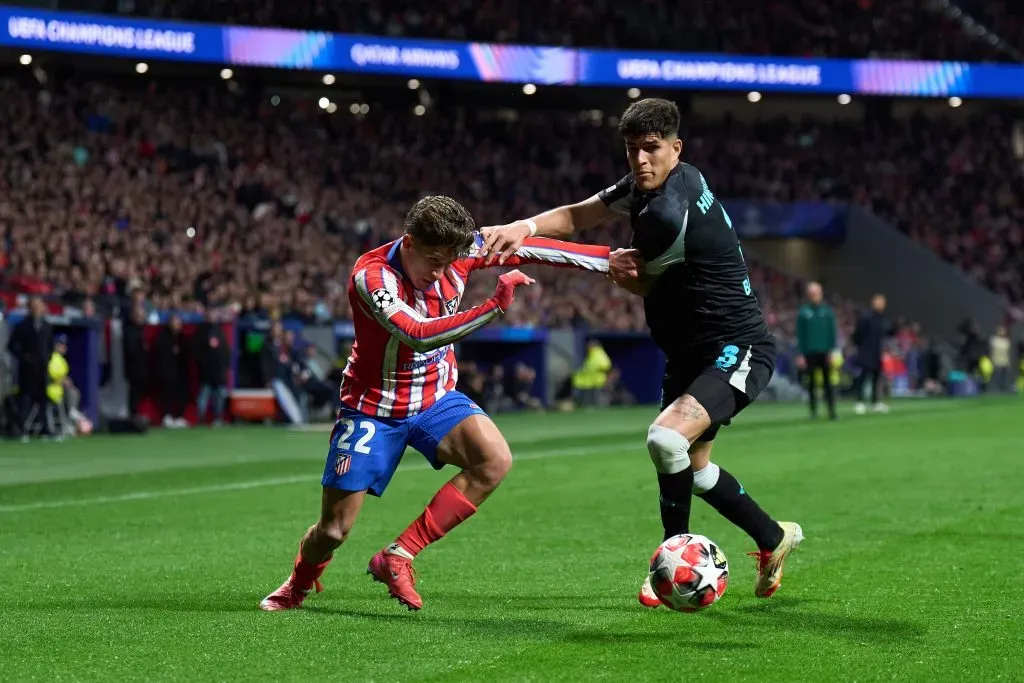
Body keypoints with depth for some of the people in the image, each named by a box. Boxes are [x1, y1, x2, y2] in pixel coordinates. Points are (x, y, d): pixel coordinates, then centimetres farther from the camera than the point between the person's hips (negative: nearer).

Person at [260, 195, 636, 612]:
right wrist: (495, 306, -45)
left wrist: (607, 260, -7)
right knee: (333, 530, -3)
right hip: (373, 408, -4)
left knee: (495, 459, -24)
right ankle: (298, 584, 34)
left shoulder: (457, 252, -13)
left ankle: (398, 557, -14)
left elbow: (529, 248, -6)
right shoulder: (371, 276, -28)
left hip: (435, 398, 4)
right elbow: (420, 334, -39)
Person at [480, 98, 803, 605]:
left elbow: (638, 283, -9)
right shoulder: (647, 184, 4)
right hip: (690, 352, 11)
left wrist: (616, 265, 11)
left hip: (737, 349, -11)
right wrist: (523, 227, -14)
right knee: (691, 465, 20)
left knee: (667, 438, -29)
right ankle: (773, 537, 41)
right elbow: (577, 216, 3)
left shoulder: (668, 213, -25)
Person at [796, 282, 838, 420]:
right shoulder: (803, 313, 2)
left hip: (825, 352, 0)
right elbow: (800, 335, 3)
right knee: (812, 383, 4)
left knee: (828, 382, 0)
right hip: (810, 353, 0)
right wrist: (800, 354, -3)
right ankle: (813, 411, 10)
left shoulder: (827, 311, 4)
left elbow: (832, 332, 4)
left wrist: (832, 350, -4)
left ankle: (831, 410, 1)